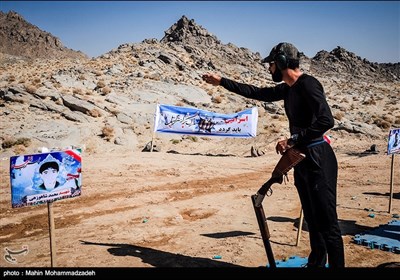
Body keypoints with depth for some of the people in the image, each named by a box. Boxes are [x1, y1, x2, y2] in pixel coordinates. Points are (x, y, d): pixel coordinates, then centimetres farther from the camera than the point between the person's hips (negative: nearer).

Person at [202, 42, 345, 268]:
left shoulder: (308, 84, -14)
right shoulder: (287, 88, 15)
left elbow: (326, 120, -25)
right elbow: (257, 93, 26)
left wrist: (293, 140, -21)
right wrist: (222, 81, 28)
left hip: (318, 158, -10)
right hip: (301, 158, 10)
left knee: (327, 222, -6)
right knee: (312, 219, 16)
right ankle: (316, 263, 27)